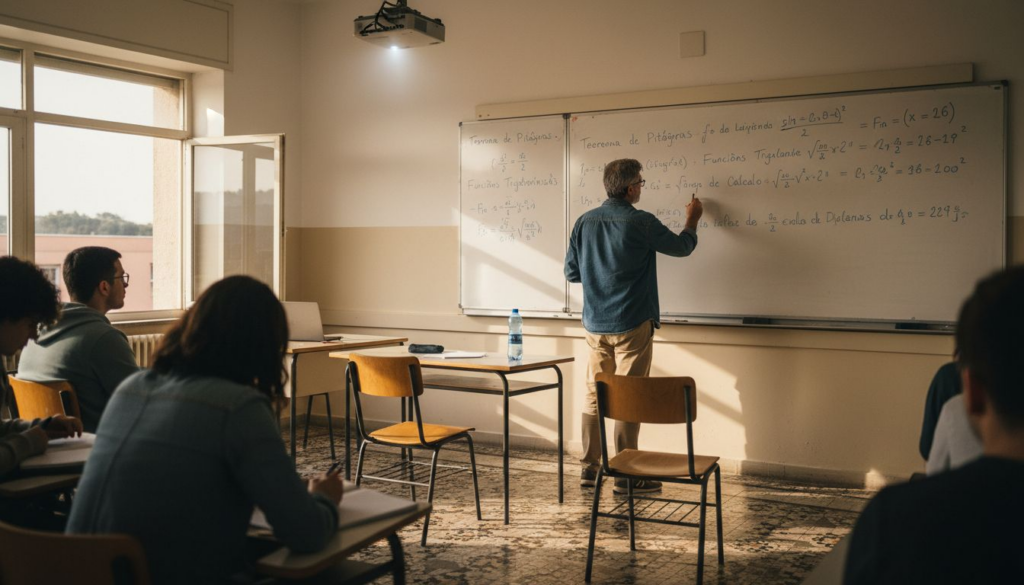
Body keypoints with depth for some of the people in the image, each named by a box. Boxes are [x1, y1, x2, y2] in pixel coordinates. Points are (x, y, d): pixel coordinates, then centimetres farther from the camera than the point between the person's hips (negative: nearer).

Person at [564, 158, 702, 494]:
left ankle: (589, 468, 19)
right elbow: (682, 247, 4)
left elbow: (571, 272, 8)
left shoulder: (585, 222, 2)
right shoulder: (641, 223, -12)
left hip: (595, 325, 6)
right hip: (631, 325, -5)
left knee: (594, 395, 12)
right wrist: (692, 219, 22)